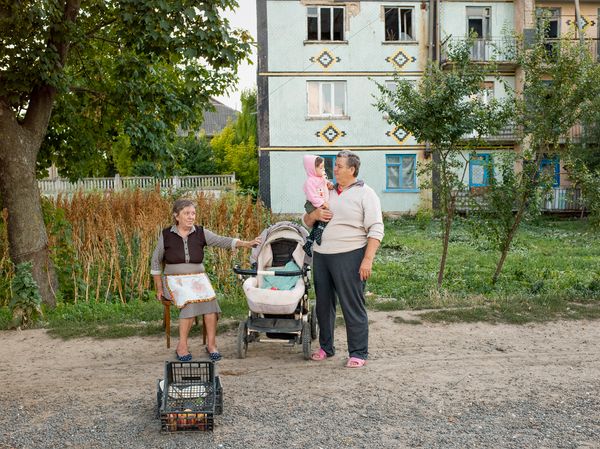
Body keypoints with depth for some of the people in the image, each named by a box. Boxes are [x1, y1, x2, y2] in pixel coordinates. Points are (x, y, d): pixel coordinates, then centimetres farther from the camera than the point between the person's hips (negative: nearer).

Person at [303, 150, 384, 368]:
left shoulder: (365, 193, -2)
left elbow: (376, 230, -8)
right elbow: (306, 221, 23)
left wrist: (368, 260, -17)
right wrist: (314, 215, -1)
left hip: (349, 256, -6)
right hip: (321, 255, 7)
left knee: (353, 307, -2)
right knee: (323, 303, 13)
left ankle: (358, 353, 8)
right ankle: (326, 347, 27)